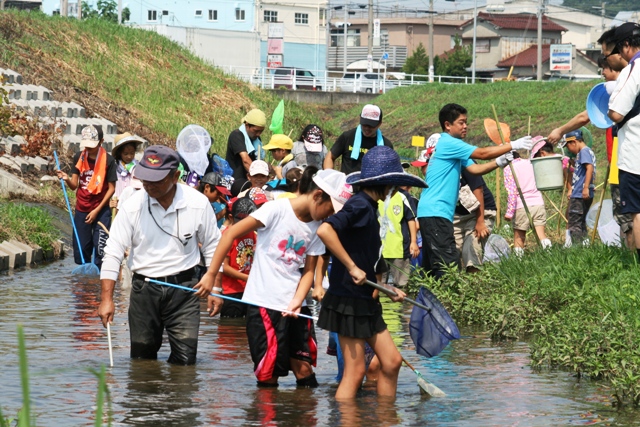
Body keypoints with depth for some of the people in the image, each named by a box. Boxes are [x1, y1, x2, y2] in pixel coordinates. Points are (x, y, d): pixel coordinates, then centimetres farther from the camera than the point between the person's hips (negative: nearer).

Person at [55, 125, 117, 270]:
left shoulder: (108, 160, -9)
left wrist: (97, 210, -10)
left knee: (100, 248, -8)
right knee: (81, 248, 6)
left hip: (101, 211, -4)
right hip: (81, 209, 4)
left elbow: (111, 188, -6)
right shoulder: (79, 157, 1)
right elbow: (74, 185, 1)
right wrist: (66, 179, -22)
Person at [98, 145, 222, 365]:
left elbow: (212, 247, 8)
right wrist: (107, 298, -11)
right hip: (144, 288, 1)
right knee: (141, 358, 8)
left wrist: (215, 288, 5)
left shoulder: (198, 203, -6)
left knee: (185, 359, -8)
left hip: (183, 288, -1)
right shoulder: (133, 206, -6)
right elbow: (113, 252, -5)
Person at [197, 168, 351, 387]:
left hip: (293, 306, 5)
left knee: (304, 368, 3)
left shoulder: (316, 228, 7)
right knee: (268, 375, -4)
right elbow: (231, 233, -10)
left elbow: (309, 269, 8)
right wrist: (211, 274, -11)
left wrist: (297, 301, -11)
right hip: (264, 303, -5)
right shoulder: (277, 209, -10)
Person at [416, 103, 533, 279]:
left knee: (431, 265, 9)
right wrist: (513, 145, -10)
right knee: (449, 263, -16)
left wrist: (499, 163, -1)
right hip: (436, 212, -11)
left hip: (429, 212, 11)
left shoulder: (452, 147, 21)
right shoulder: (449, 143, -10)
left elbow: (475, 168, 13)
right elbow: (482, 153, -15)